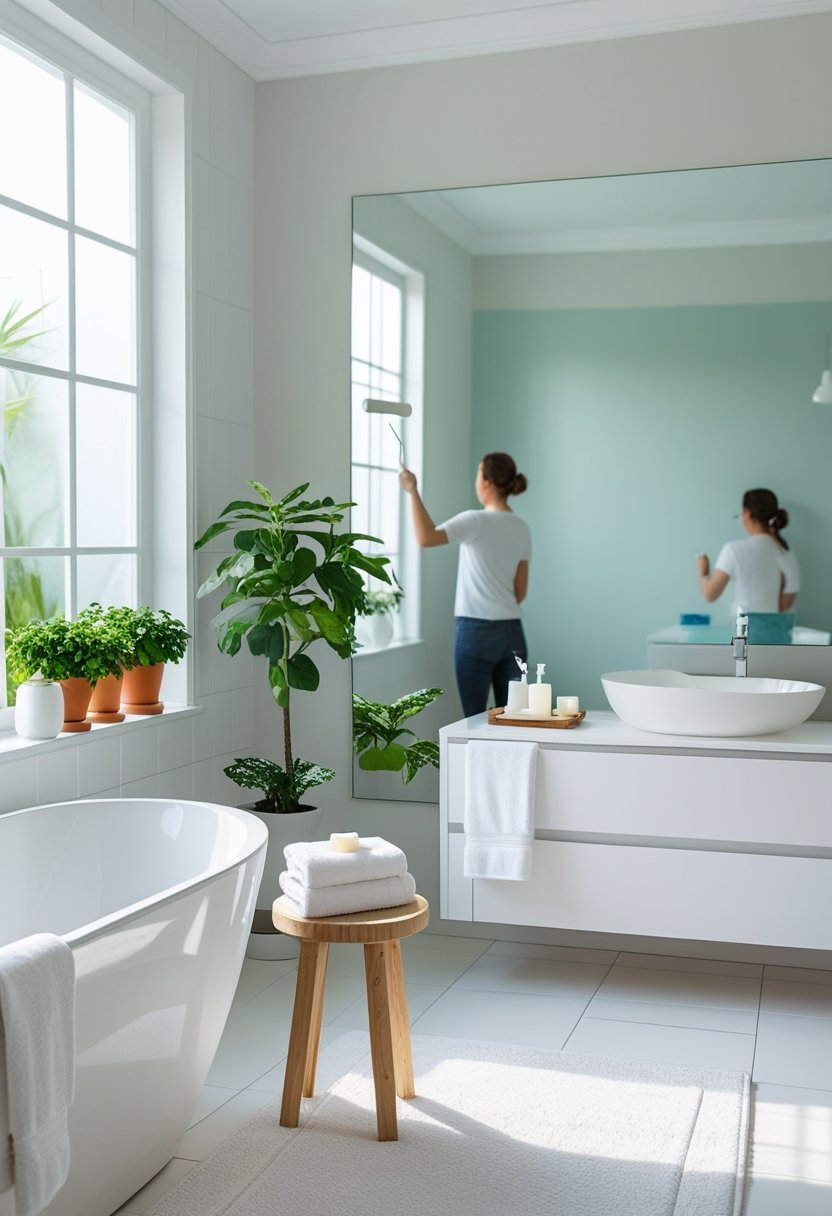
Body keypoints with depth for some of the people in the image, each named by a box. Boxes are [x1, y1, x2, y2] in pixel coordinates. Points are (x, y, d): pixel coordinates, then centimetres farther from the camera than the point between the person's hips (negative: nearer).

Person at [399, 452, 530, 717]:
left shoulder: (476, 521, -12)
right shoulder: (521, 528, 9)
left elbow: (426, 538, -25)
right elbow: (521, 590, 12)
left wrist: (413, 491, -16)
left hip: (476, 630, -6)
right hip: (512, 631, 6)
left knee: (476, 718, -1)